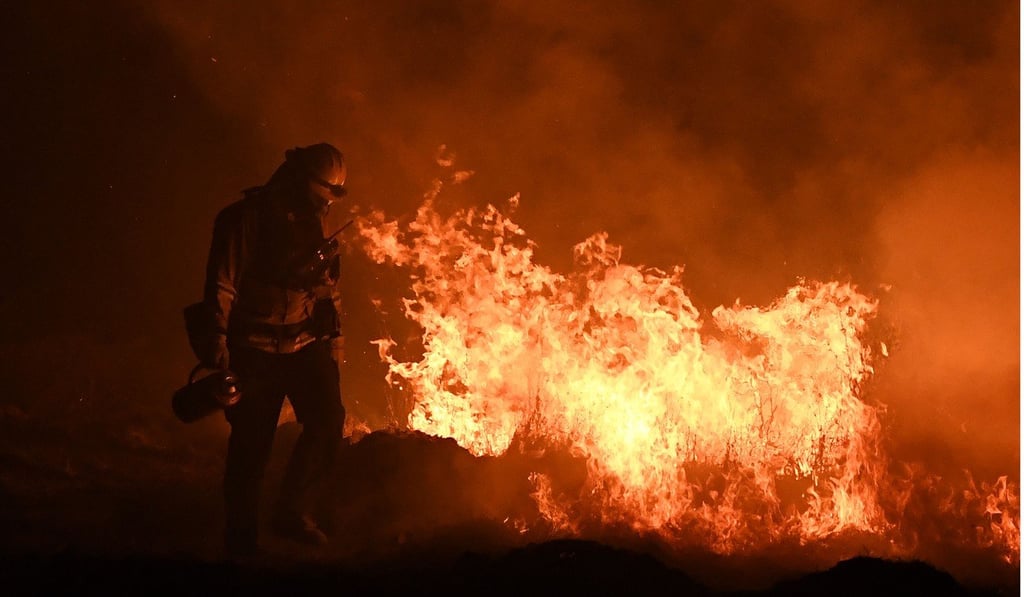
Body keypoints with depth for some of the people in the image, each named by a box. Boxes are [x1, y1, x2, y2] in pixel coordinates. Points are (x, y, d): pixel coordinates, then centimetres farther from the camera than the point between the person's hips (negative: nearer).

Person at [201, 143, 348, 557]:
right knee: (251, 444, -1)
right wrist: (217, 341, -18)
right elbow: (221, 283, -13)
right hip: (256, 348, -6)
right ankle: (242, 539, 13)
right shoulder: (247, 217, -10)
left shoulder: (316, 220, 11)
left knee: (328, 421, -10)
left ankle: (293, 512, 9)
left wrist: (334, 335, 20)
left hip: (307, 344, 6)